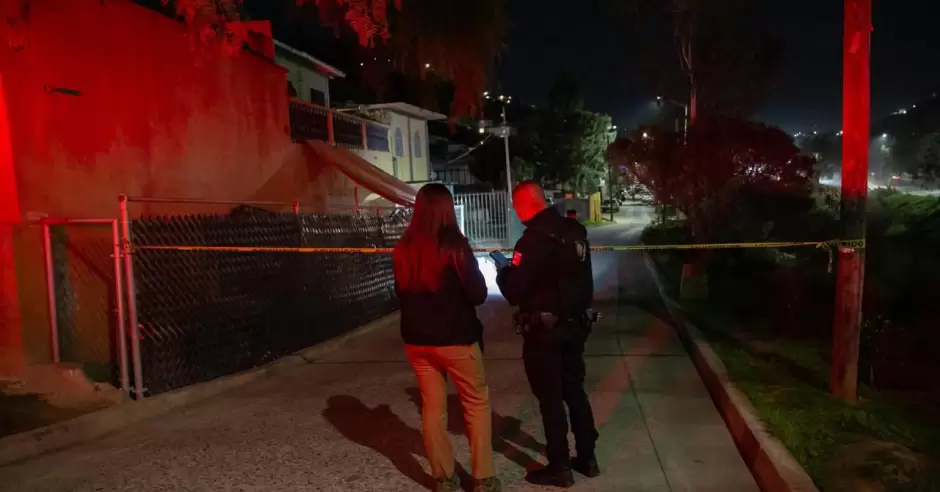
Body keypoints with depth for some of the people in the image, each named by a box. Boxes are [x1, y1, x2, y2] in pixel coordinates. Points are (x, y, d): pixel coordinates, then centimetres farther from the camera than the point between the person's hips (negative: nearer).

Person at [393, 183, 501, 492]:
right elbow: (478, 294, -10)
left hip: (417, 339, 5)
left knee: (432, 406, 14)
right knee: (476, 403, 11)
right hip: (455, 338, -4)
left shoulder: (403, 248, -1)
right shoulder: (454, 244, -15)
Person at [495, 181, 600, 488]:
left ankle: (560, 467, 14)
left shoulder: (533, 241, -21)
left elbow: (513, 293, -18)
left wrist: (503, 271, 1)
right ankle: (587, 458, 27)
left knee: (550, 397, 4)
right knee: (574, 390, 18)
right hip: (575, 324, 8)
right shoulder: (575, 232, 3)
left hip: (544, 330, -7)